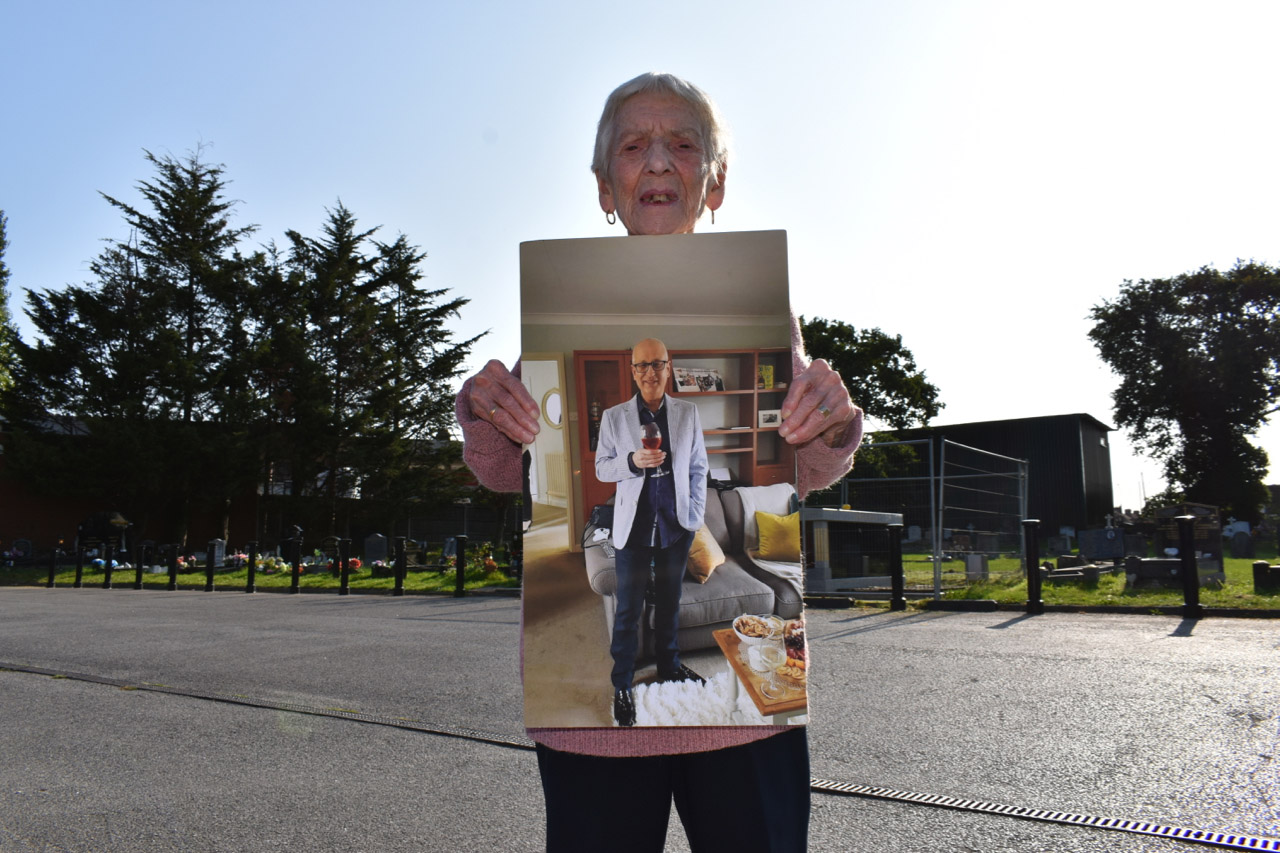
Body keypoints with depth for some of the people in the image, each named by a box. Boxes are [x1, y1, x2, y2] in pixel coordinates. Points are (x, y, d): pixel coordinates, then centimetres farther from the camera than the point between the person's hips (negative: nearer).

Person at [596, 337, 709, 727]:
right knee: (628, 610, 5)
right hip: (634, 527, -2)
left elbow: (698, 468, 5)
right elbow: (602, 467, -1)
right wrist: (632, 462, -21)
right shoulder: (614, 417, -4)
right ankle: (621, 685, 19)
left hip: (676, 526, 2)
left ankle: (669, 665, 39)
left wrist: (696, 515, 1)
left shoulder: (688, 412, 0)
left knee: (670, 601, 19)